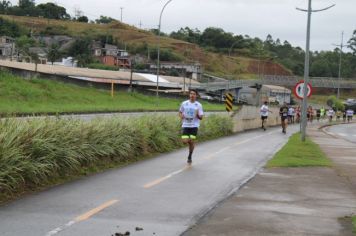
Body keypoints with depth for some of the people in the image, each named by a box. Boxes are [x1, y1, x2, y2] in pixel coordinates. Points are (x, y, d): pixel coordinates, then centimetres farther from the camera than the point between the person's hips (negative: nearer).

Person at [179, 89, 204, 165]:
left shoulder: (199, 105, -1)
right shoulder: (184, 103, 2)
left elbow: (201, 118, 0)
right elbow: (180, 112, 17)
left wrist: (198, 115, -22)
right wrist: (181, 116, -5)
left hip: (194, 125, -1)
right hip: (185, 125, 1)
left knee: (191, 141, -5)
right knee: (185, 141, -10)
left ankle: (190, 157, 14)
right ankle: (189, 142, 29)